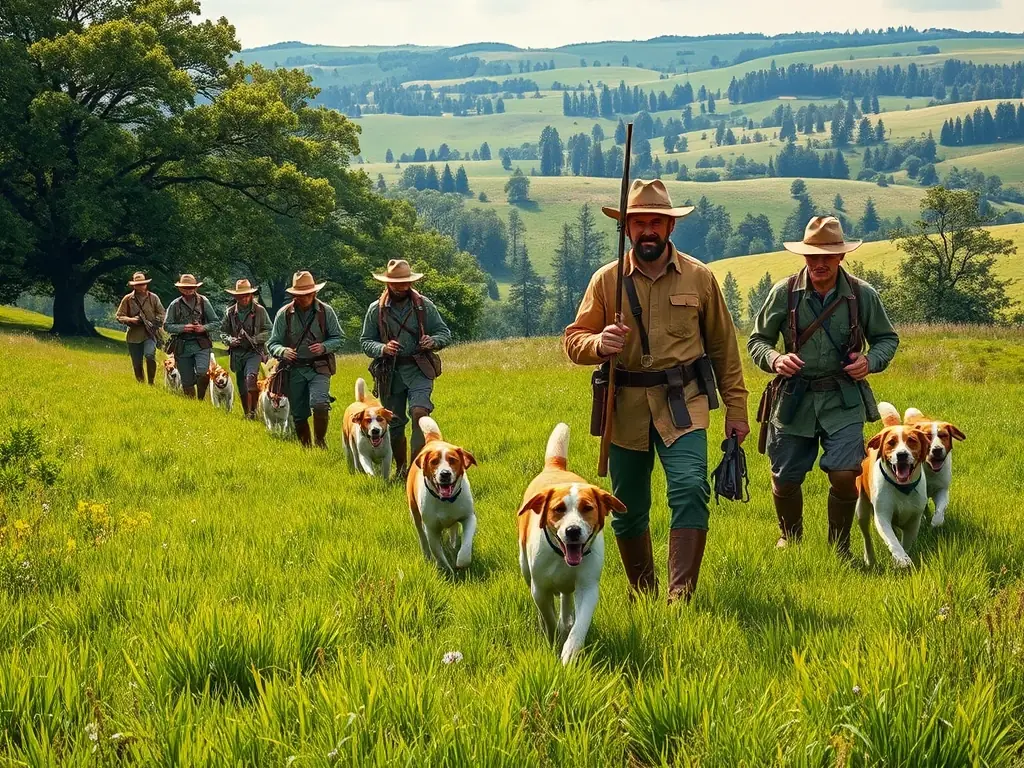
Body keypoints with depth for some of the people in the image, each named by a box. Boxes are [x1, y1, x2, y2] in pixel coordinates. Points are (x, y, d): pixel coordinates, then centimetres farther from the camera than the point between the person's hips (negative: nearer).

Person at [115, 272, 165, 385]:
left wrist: (156, 323, -8)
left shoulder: (153, 298, 5)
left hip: (150, 334, -2)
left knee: (149, 355, -27)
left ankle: (151, 382, -12)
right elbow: (119, 316, 5)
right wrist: (130, 320, -14)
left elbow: (161, 314, 11)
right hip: (134, 336, 2)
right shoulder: (128, 299, 4)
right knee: (137, 365, 4)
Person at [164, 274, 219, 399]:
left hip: (201, 344, -1)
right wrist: (183, 328, -13)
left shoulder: (203, 302, 4)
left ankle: (201, 399, -1)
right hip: (182, 346, 1)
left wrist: (204, 328, -10)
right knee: (187, 381, 4)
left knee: (203, 373, -23)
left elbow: (215, 322, 9)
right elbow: (168, 326, 4)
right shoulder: (175, 305, 4)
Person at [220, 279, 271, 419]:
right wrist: (230, 340, -9)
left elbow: (268, 331, -2)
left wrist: (254, 339, -15)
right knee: (242, 388, 10)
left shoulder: (259, 310, -3)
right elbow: (223, 332, 12)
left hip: (254, 351, -4)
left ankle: (253, 410, -21)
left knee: (251, 377, -28)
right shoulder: (230, 312, 6)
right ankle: (246, 413, 25)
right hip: (237, 352, 4)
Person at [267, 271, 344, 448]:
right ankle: (306, 447, 27)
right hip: (294, 370, 2)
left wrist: (324, 347, -16)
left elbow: (339, 338, 5)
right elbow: (273, 343, 3)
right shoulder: (284, 314, -1)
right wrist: (283, 351, -21)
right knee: (299, 415, 9)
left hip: (319, 368, -2)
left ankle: (320, 441, -3)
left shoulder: (326, 311, -1)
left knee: (319, 404, -24)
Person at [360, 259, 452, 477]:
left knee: (419, 412, -23)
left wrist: (433, 341, -14)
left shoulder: (424, 305, 3)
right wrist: (382, 349, -16)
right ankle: (400, 468, 24)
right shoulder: (376, 309, 3)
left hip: (418, 369, -2)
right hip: (389, 371, 2)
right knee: (394, 424, 7)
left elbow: (445, 333, 9)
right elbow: (365, 342, 5)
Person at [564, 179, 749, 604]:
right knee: (627, 509, 8)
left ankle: (681, 595, -19)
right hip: (625, 407, 1)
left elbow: (723, 347, 11)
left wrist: (736, 407, 10)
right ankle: (641, 592, 28)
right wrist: (599, 344, -20)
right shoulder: (606, 280, 4)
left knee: (690, 488, -21)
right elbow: (574, 341, 4)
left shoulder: (699, 278, 5)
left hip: (683, 403, -1)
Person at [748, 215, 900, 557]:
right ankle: (789, 538, 37)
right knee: (785, 480, 7)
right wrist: (774, 359, -14)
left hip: (843, 400, -1)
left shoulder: (863, 295, -1)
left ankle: (839, 545, 11)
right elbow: (757, 340, 7)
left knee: (844, 475, -15)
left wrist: (871, 361, -8)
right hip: (794, 398, 1)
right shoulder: (784, 293, -3)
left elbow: (887, 338, 14)